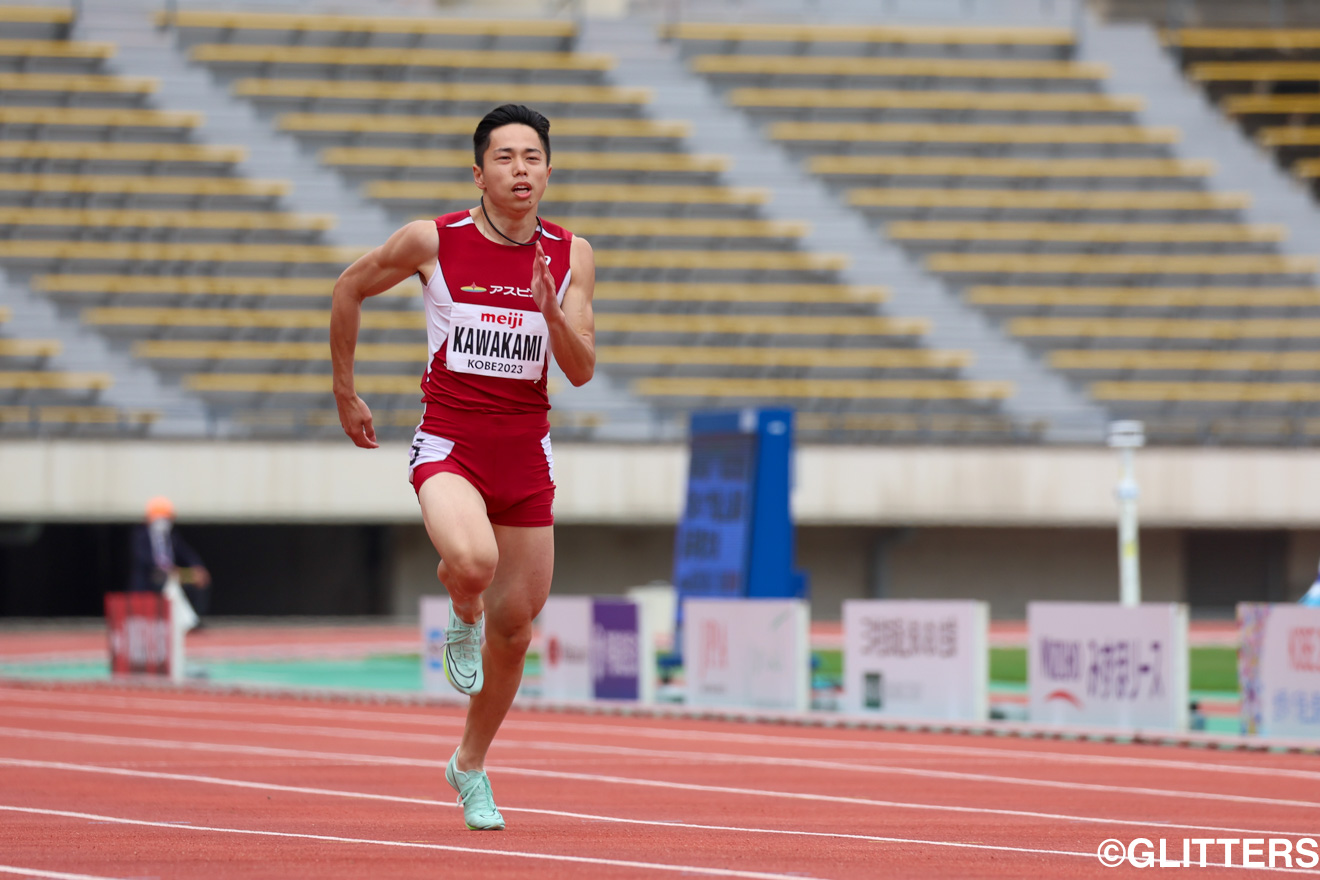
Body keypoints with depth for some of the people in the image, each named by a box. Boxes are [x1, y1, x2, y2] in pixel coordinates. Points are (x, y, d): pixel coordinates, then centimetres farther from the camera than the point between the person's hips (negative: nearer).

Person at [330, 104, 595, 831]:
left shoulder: (569, 256, 0)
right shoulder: (432, 242, -7)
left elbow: (582, 371, -3)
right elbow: (349, 288, 9)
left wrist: (550, 311, -22)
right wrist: (344, 393, 13)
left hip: (526, 454, 3)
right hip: (449, 445, -3)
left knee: (515, 625, 8)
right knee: (472, 561, -34)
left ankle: (471, 766, 31)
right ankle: (461, 619, 5)